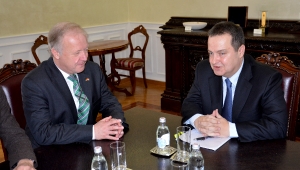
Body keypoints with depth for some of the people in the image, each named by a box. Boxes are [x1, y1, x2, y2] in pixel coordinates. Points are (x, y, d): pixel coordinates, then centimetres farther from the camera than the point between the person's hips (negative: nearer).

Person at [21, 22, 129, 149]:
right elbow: (43, 132, -19)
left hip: (90, 147, 5)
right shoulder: (34, 83, -14)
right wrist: (93, 131, -24)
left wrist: (116, 123, -14)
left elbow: (109, 103, 8)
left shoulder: (93, 70, -1)